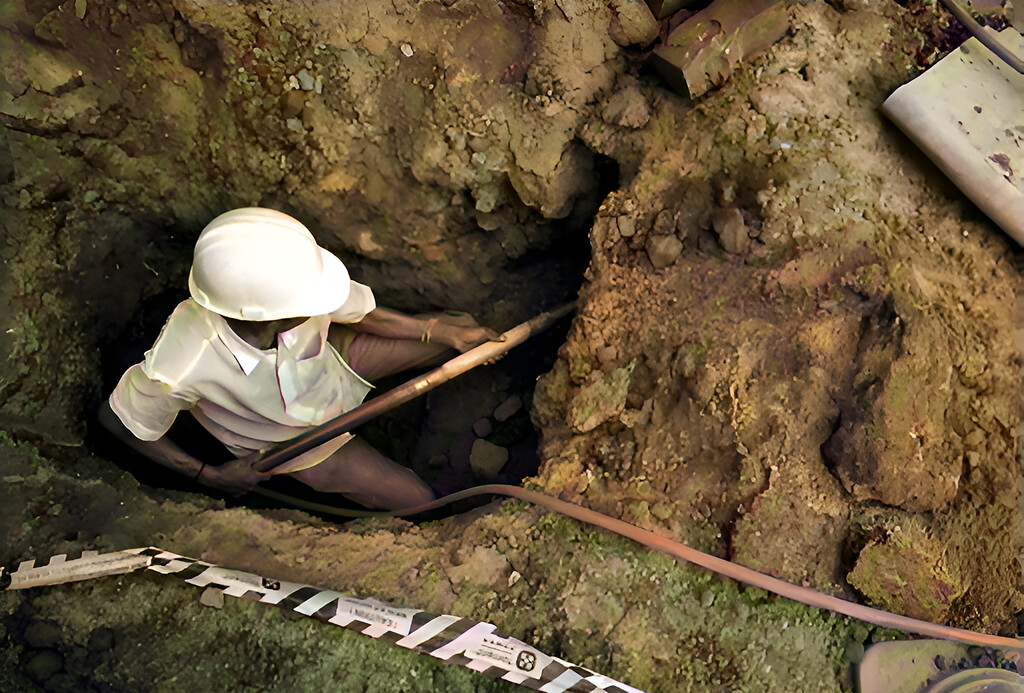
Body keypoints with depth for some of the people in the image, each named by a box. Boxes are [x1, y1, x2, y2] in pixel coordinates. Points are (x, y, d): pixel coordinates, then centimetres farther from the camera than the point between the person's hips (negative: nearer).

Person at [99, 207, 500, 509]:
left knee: (452, 333, 4)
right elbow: (116, 419, -22)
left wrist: (441, 332, -6)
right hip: (295, 444, -3)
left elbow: (357, 312, -13)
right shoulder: (178, 370, -45)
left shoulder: (287, 282, -35)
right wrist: (206, 474, -17)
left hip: (333, 359, 3)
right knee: (420, 505, 3)